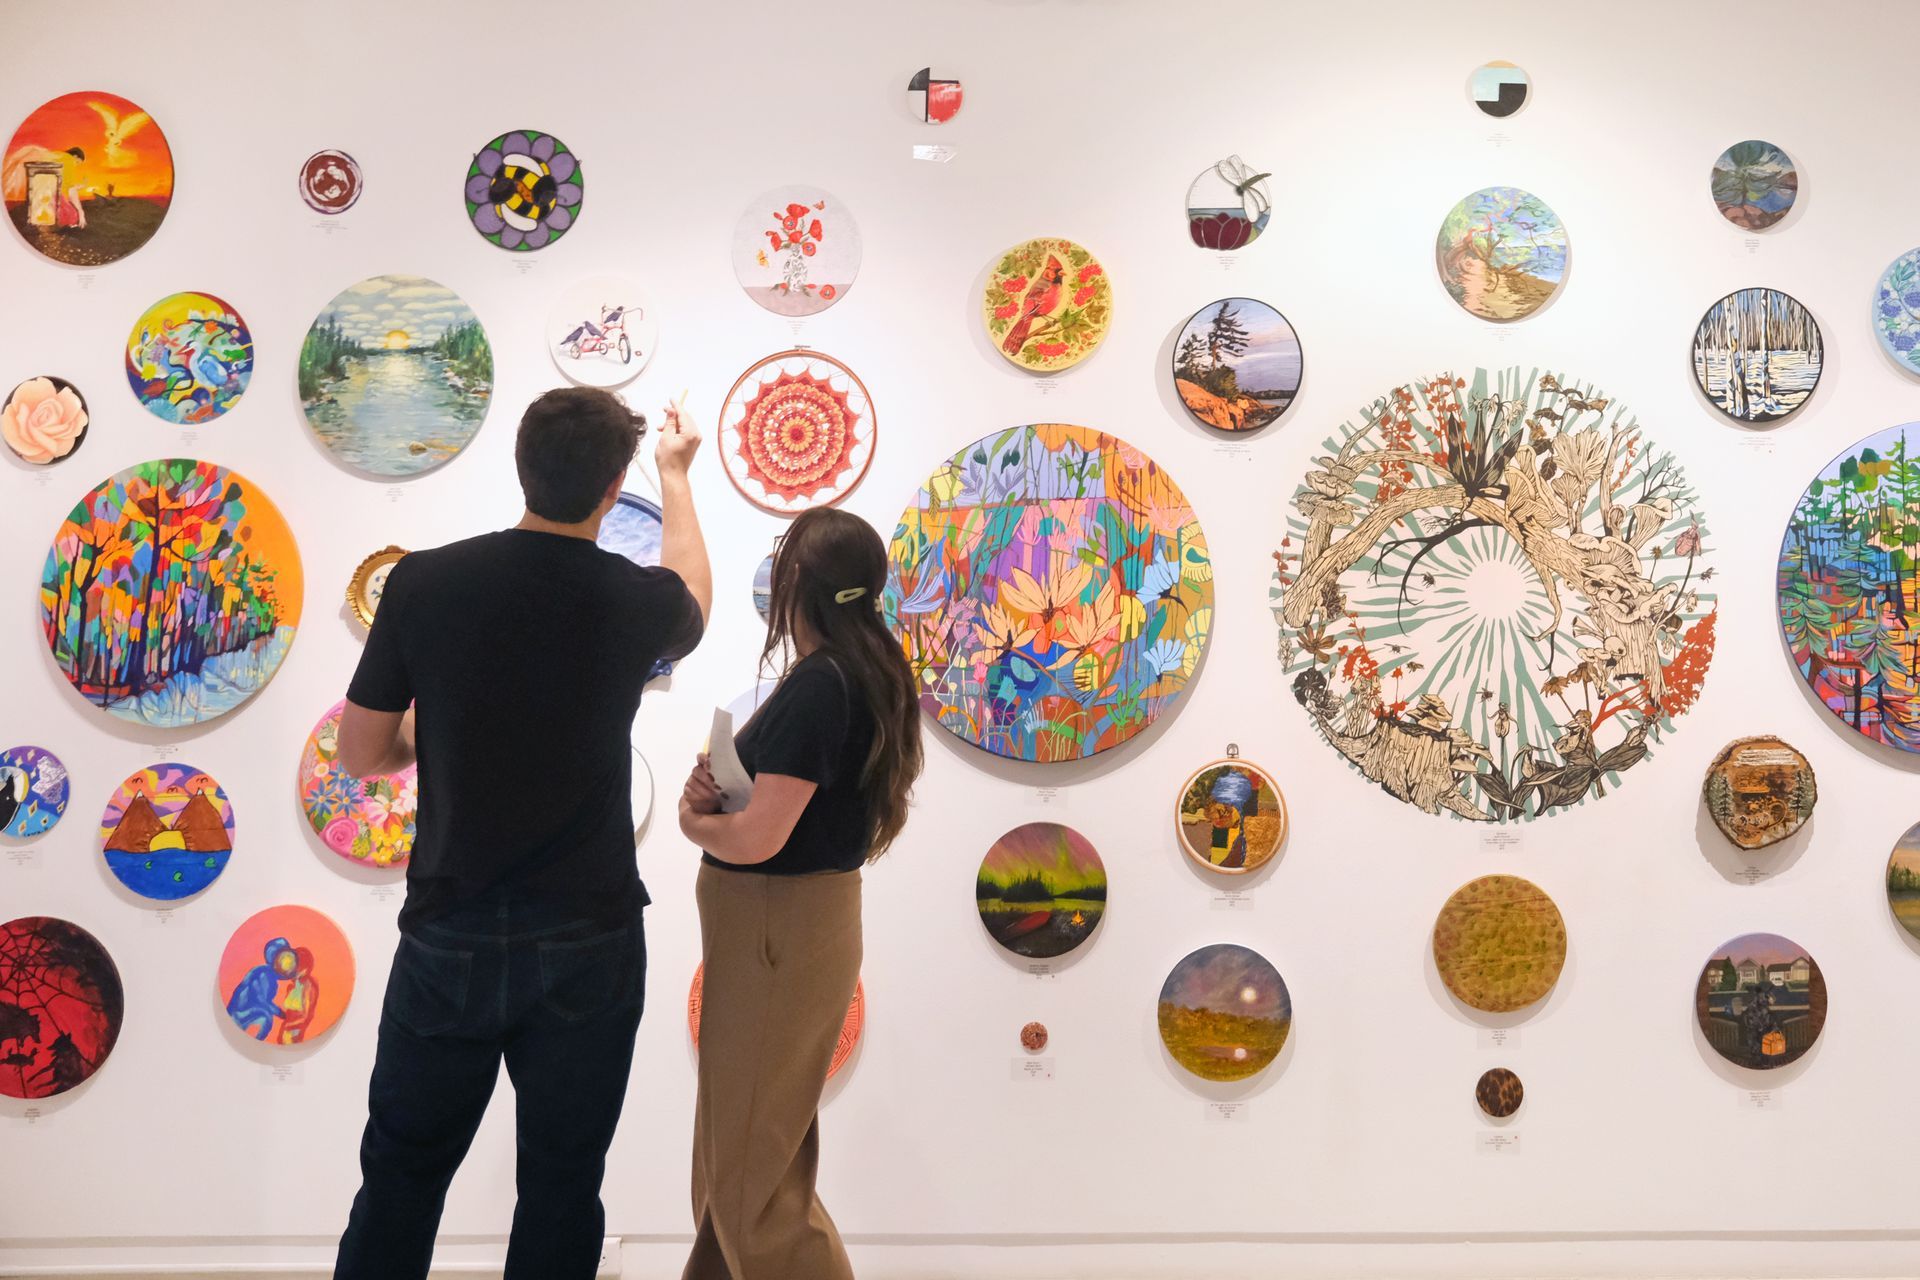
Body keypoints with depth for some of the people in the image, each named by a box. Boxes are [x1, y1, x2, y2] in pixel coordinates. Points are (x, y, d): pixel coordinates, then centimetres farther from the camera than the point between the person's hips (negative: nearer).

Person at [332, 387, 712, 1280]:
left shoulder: (424, 582, -10)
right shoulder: (638, 602, -9)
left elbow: (360, 755, 0)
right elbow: (693, 603, 18)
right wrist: (677, 477, 31)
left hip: (450, 936, 1)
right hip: (586, 945, 0)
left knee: (402, 1176, 15)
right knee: (561, 1188, 12)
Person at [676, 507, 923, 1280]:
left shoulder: (818, 685, -22)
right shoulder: (857, 674, 8)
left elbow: (756, 839, -26)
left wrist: (692, 819, -6)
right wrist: (716, 790, -3)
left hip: (779, 931, -10)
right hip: (783, 923, 10)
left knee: (750, 1166, 2)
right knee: (741, 1143, 22)